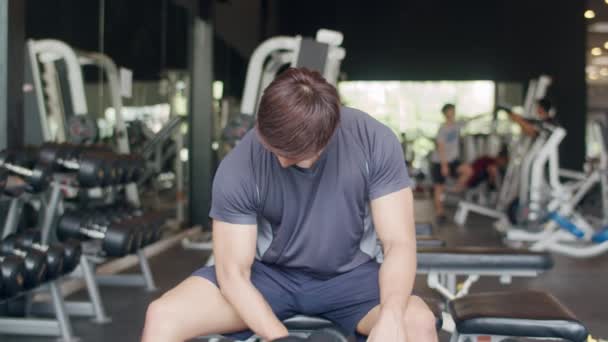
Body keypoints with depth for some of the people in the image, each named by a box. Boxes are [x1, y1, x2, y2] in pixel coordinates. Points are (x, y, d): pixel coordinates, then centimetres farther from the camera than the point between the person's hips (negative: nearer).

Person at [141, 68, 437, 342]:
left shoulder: (374, 142, -20)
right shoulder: (238, 169, -21)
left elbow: (399, 243, -17)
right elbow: (234, 272, -16)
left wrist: (390, 317, -36)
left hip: (349, 275, 0)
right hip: (268, 273, 1)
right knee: (162, 317, -22)